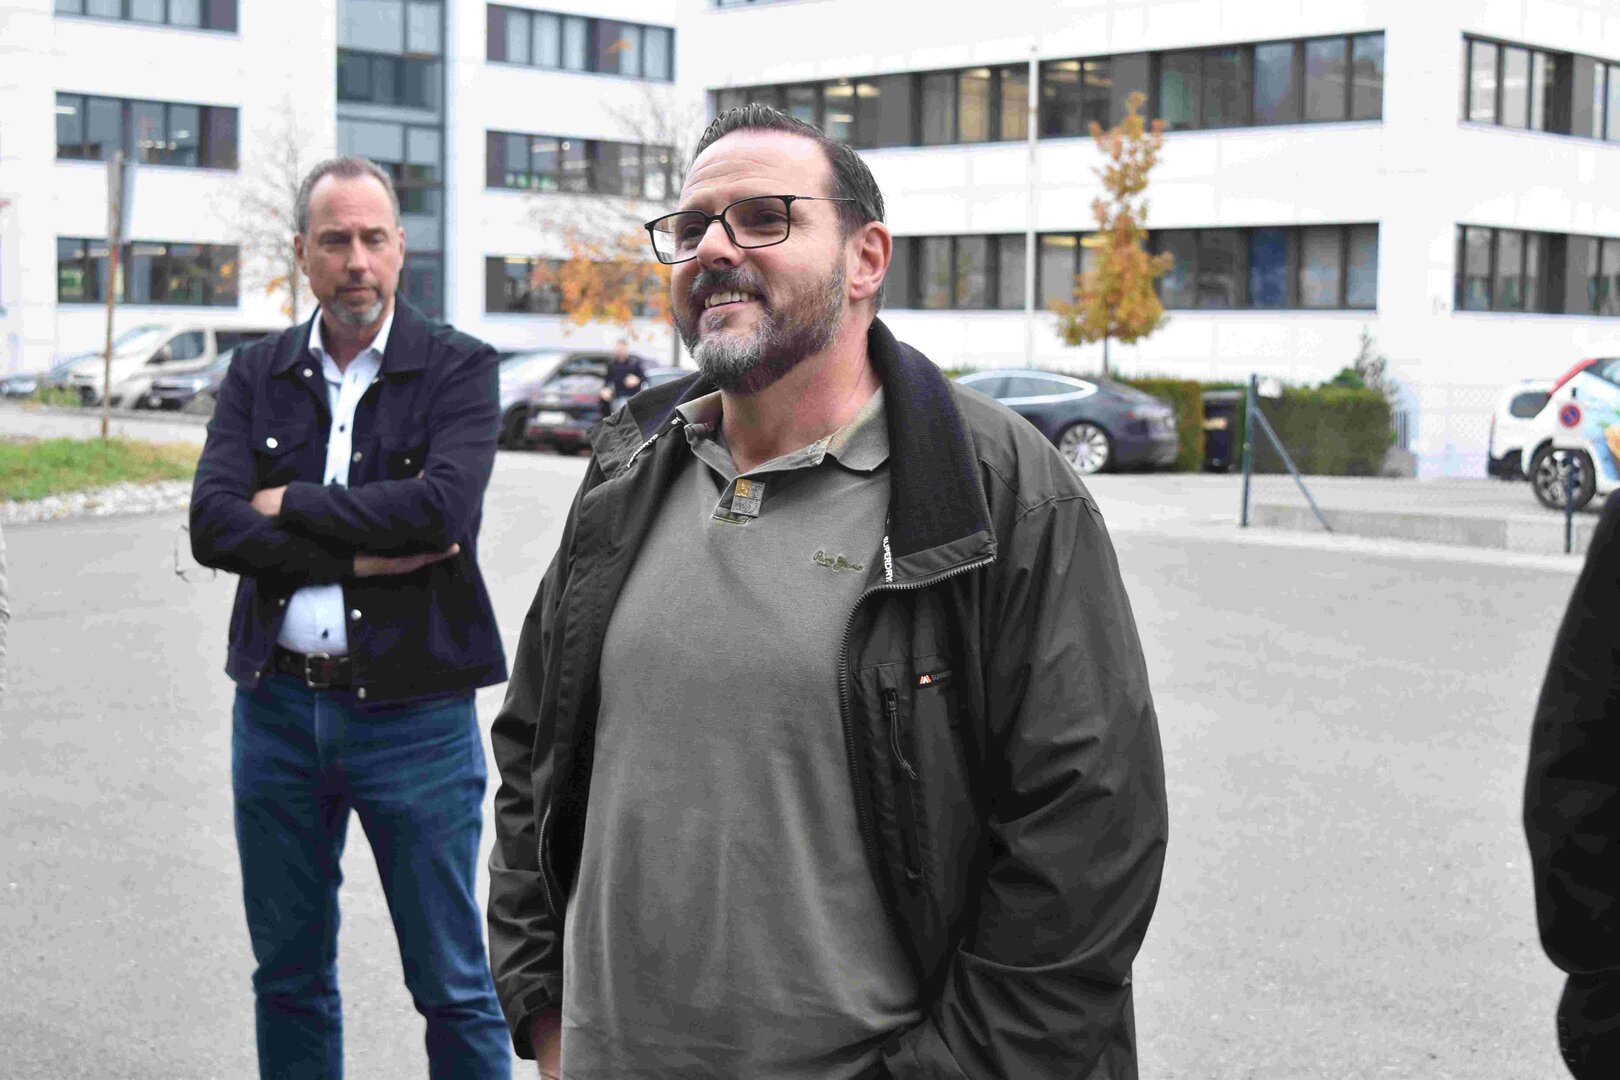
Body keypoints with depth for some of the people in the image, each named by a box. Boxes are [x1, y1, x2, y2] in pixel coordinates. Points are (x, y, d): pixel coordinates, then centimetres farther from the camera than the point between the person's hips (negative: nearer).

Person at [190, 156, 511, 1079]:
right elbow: (212, 525, -7)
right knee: (289, 978, 15)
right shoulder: (259, 374, 7)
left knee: (454, 986, 5)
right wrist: (358, 556, -15)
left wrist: (289, 503, -11)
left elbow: (444, 506, -21)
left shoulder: (460, 369, -3)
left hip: (414, 714, -4)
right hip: (278, 702, 4)